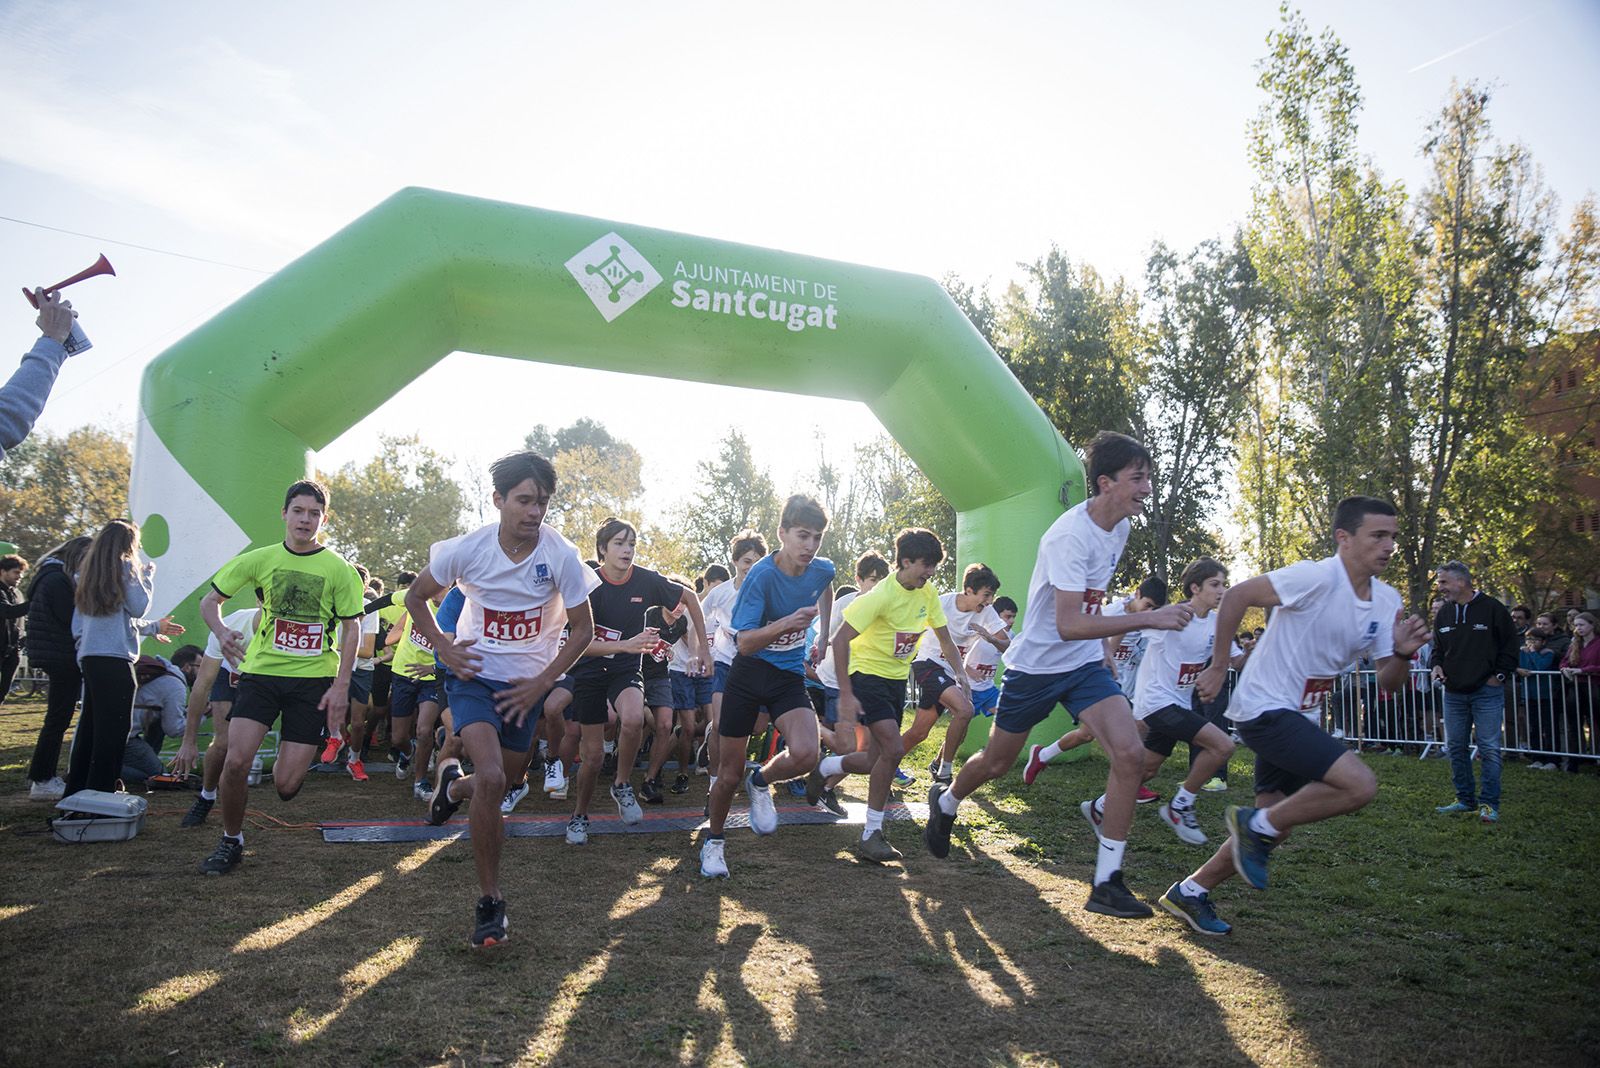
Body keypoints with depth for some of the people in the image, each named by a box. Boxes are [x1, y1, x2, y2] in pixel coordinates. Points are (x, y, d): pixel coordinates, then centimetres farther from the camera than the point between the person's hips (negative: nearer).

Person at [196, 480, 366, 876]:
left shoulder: (338, 569, -3)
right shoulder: (259, 559, 2)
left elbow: (351, 627, 1)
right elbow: (210, 599, 11)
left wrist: (341, 685, -7)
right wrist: (221, 631, -12)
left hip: (313, 678, -1)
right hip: (261, 670, 2)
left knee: (286, 784, -6)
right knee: (236, 759, -15)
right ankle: (231, 841, 11)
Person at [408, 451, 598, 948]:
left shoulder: (561, 556, -17)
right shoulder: (467, 549, -16)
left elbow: (583, 629, -6)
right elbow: (415, 597, 4)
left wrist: (542, 683, -13)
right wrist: (443, 647, -8)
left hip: (528, 683, 2)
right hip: (475, 673, -2)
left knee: (496, 784, 11)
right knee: (491, 779, -21)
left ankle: (454, 785, 50)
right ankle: (490, 902, -4)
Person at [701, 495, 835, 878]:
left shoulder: (822, 570, -7)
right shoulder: (762, 575, -22)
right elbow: (745, 642, -28)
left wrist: (823, 637, 22)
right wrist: (786, 623, -43)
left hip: (790, 677, 3)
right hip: (749, 674, -3)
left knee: (805, 754, -23)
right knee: (730, 772, 5)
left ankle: (761, 782, 10)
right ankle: (713, 841, 32)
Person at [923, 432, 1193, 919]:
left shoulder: (1120, 526, 0)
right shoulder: (1070, 535, -26)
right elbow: (1068, 625, -34)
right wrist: (1148, 618, -37)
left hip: (1086, 664, 6)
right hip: (1035, 665, -6)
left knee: (1129, 754, -15)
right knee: (996, 764, 11)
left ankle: (1107, 882, -5)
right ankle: (945, 802, 45)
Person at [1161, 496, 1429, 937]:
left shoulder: (1387, 601, 5)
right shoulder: (1318, 578, -20)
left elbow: (1389, 683, 8)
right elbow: (1236, 595, -19)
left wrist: (1403, 653, -14)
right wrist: (1219, 666, -14)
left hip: (1299, 717, 9)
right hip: (1264, 707, -9)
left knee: (1273, 827, 13)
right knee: (1360, 785, -23)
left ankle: (1189, 892, 28)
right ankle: (1256, 824, -2)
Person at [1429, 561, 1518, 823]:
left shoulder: (1492, 609, -5)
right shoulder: (1443, 615, 9)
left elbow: (1509, 646, -1)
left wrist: (1499, 675, -6)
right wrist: (1436, 665, 2)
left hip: (1487, 692, -5)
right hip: (1454, 693, 5)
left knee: (1489, 749, -4)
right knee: (1456, 747, 8)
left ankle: (1489, 804, 4)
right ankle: (1465, 799, 19)